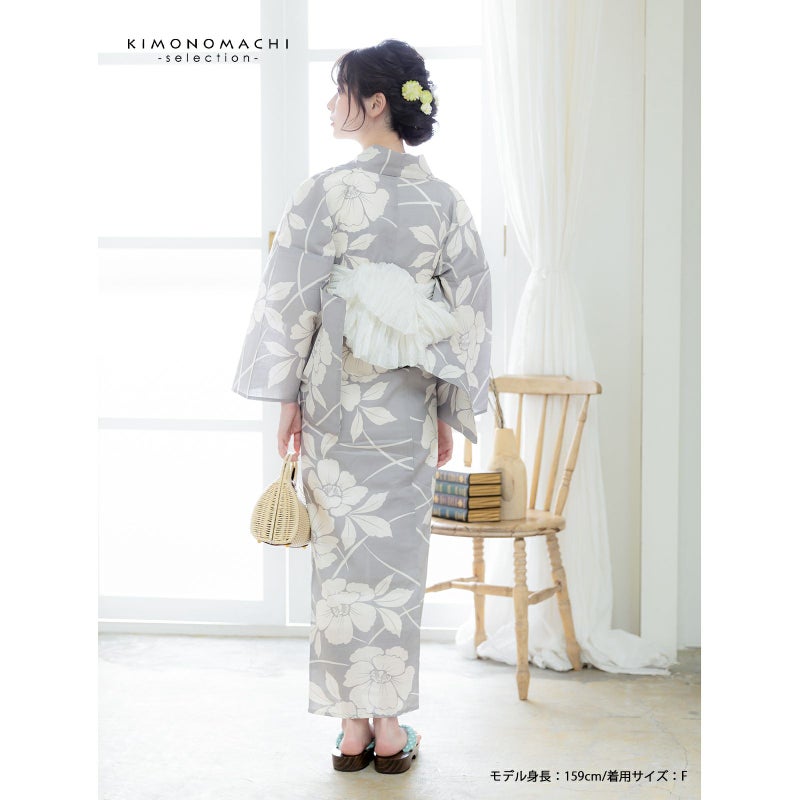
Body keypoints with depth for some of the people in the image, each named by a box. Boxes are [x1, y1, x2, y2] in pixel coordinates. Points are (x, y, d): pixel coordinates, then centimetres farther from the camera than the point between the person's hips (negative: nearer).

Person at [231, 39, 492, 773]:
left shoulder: (325, 192, -8)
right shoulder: (445, 200, 1)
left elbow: (290, 298, -9)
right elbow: (469, 312, 1)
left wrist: (287, 396, 0)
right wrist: (450, 412, 7)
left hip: (334, 400, -2)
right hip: (407, 405, 2)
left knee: (342, 554, 7)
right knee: (395, 556, 9)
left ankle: (353, 729, 13)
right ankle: (390, 730, 14)